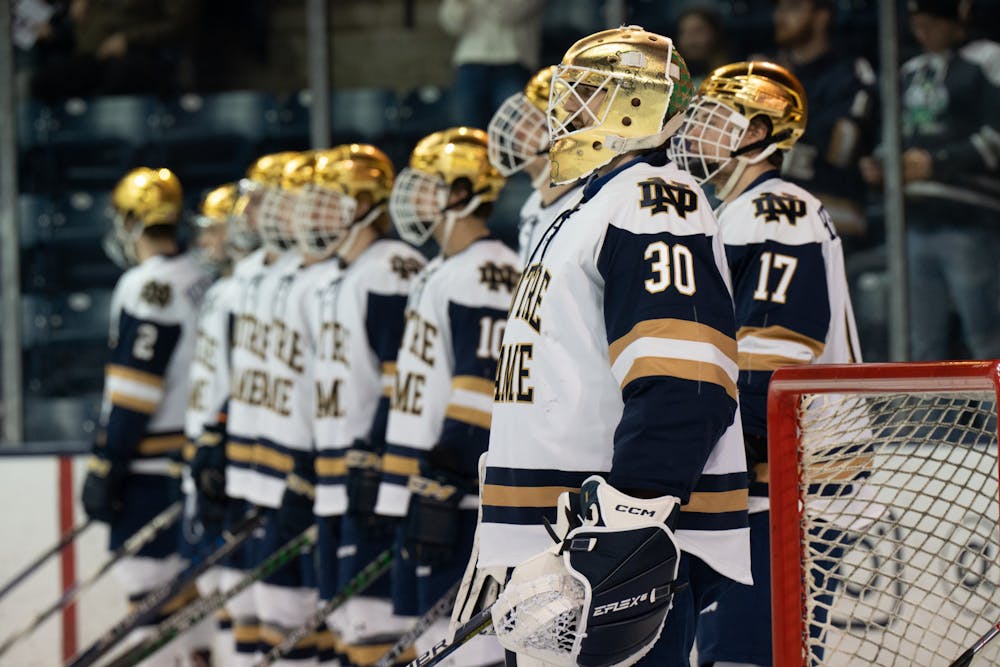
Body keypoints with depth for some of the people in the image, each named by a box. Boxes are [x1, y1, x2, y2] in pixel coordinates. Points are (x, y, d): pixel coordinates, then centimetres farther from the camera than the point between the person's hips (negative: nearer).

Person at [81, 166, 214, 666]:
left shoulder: (148, 287, -15)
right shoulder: (200, 281, 12)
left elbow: (132, 392, -18)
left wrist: (103, 470, -15)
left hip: (154, 468, -9)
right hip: (194, 453, 9)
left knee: (146, 577, -8)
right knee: (181, 581, 15)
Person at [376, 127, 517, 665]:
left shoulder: (487, 274, -13)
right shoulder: (442, 274, 20)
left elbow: (483, 393, -20)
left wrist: (440, 490, -22)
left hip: (461, 502, -11)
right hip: (431, 493, 11)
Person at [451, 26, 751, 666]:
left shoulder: (652, 199, -9)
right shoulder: (588, 215, 25)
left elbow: (682, 388, -23)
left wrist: (626, 527, -29)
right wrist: (501, 544, 31)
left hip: (639, 547, -10)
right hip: (549, 548, 10)